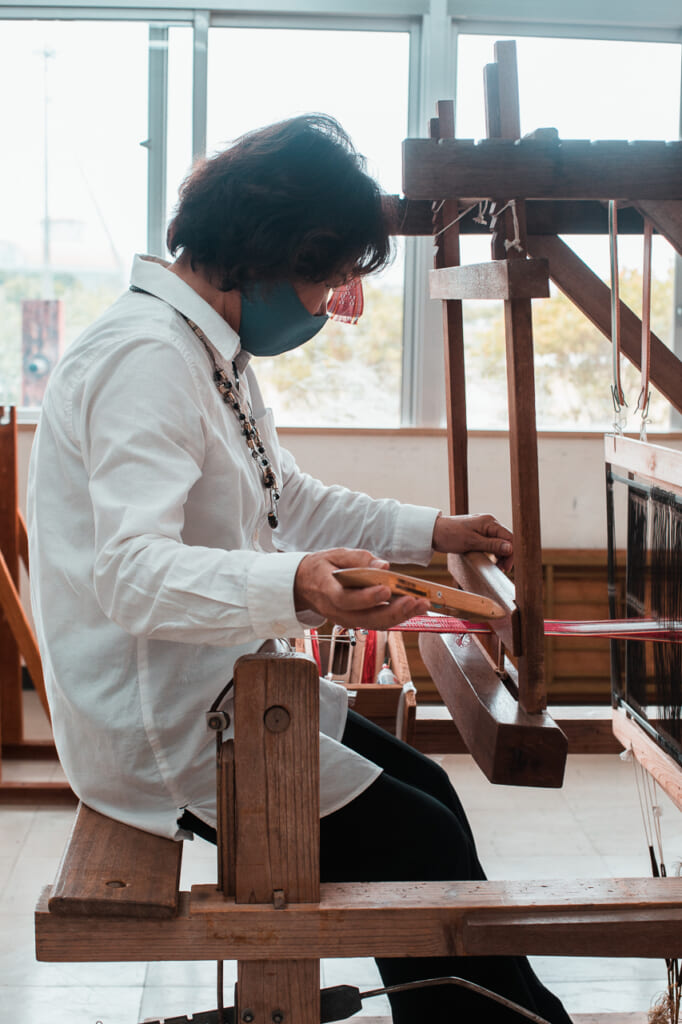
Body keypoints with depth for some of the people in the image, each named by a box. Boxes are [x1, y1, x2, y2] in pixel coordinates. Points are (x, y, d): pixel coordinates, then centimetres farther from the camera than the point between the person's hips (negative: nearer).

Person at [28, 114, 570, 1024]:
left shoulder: (213, 351, 12)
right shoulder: (146, 353, -22)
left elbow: (289, 502, 22)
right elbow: (131, 572, -32)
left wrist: (431, 532, 18)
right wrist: (293, 588, -47)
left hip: (218, 690, 11)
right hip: (158, 728, -10)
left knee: (424, 787, 12)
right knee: (421, 843, -7)